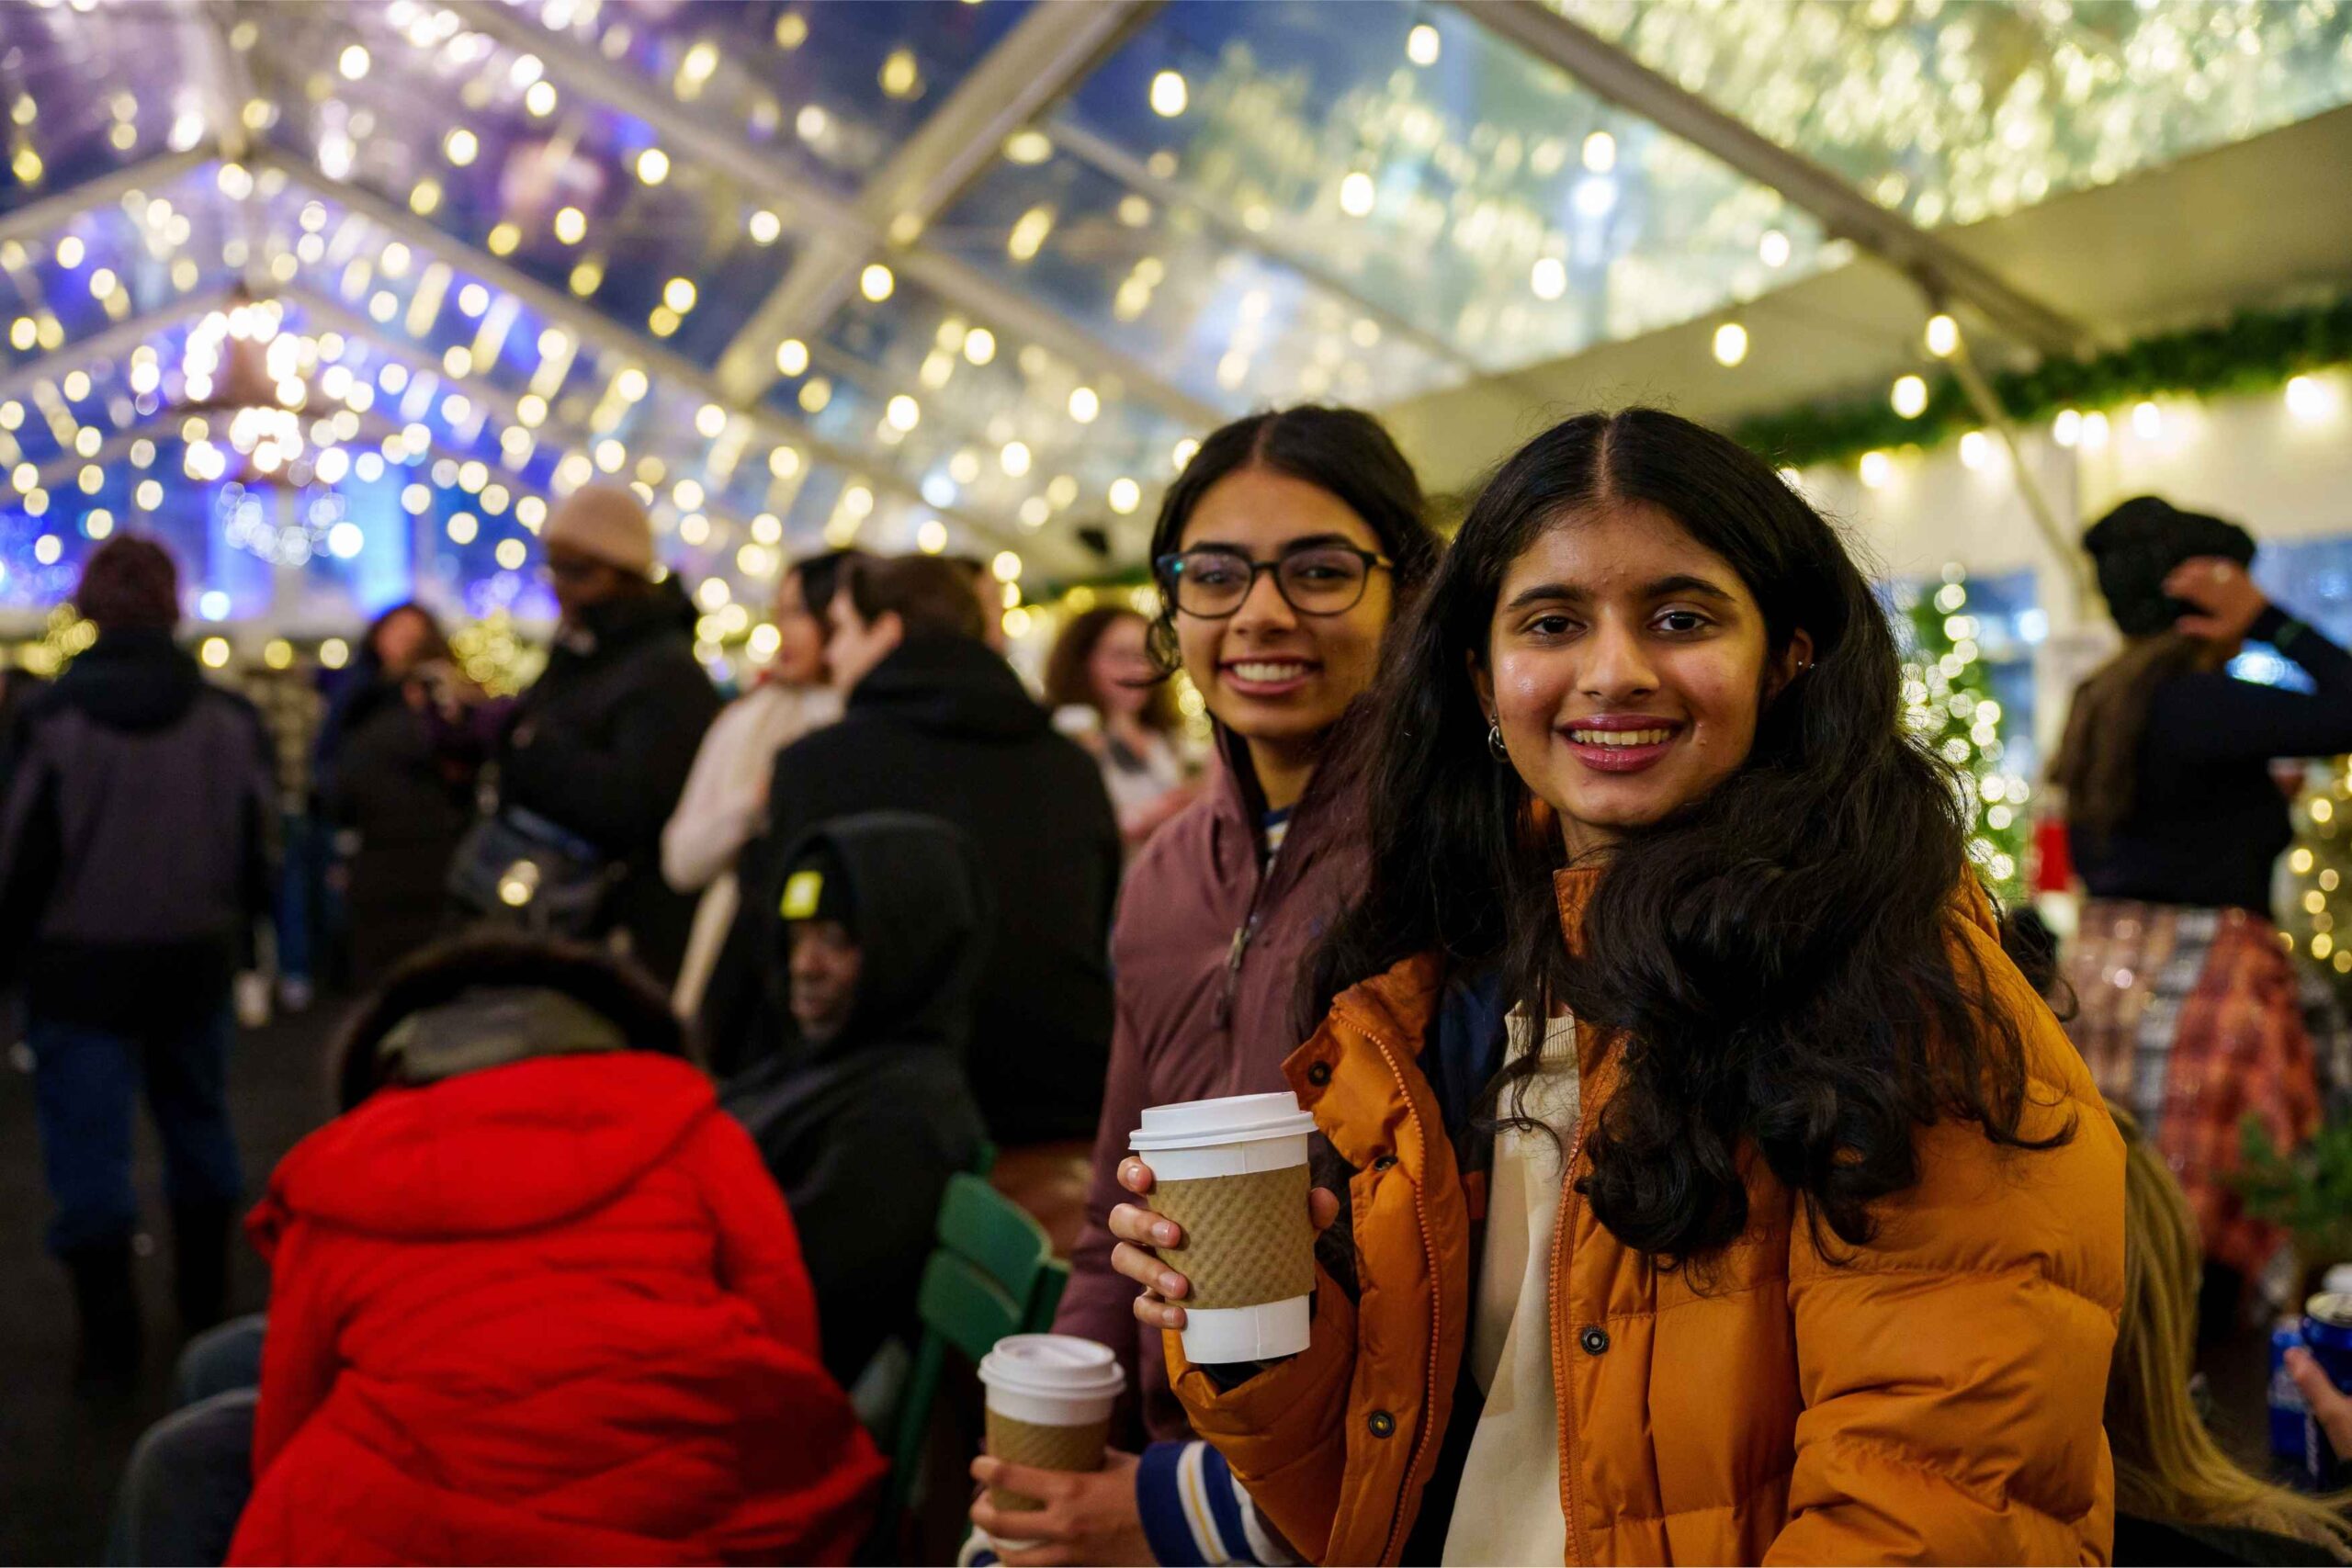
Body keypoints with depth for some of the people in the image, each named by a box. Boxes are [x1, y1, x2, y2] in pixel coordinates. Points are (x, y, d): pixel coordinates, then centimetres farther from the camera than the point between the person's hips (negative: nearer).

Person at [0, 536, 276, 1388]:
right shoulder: (229, 718, -3)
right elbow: (259, 840, 4)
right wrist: (237, 935, 17)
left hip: (79, 964, -3)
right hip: (196, 957, 4)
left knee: (89, 1144, 3)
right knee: (198, 1123, 18)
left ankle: (109, 1337, 5)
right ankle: (205, 1297, 30)